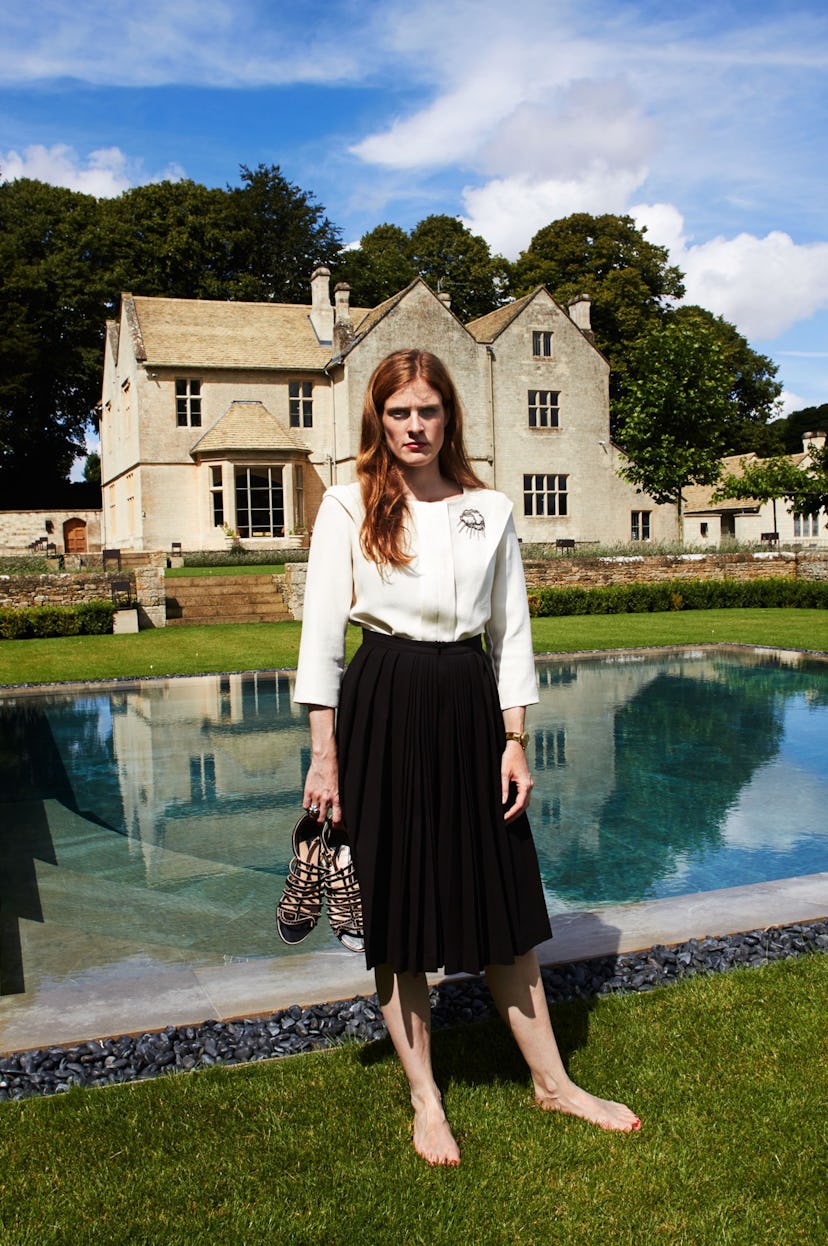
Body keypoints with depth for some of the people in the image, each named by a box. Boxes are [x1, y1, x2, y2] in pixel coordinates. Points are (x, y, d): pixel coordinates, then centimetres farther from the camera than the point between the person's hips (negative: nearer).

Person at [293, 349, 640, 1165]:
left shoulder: (491, 510, 7)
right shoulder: (348, 506, -1)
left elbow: (511, 631, 8)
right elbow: (322, 631, -3)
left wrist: (514, 741, 2)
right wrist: (324, 754, -6)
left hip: (471, 706, 2)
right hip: (384, 708, -2)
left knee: (503, 900, 12)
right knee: (396, 908, 7)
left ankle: (551, 1080, 31)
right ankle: (424, 1099, 27)